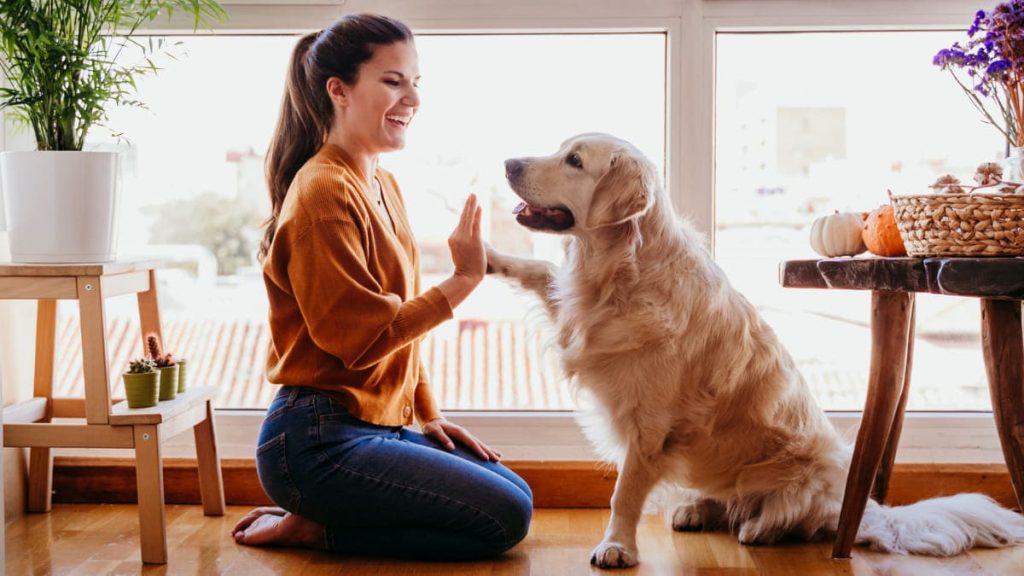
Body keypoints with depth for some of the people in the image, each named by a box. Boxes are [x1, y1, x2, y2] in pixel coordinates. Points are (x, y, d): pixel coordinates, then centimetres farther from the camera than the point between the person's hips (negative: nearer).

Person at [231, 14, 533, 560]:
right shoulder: (323, 193, -16)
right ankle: (313, 527, -1)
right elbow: (362, 338, -21)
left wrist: (428, 415, 11)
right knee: (504, 518, -11)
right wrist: (462, 280, -18)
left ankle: (317, 520, 10)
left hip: (379, 426, 10)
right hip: (318, 442, -9)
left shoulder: (383, 186, 13)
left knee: (516, 493, 11)